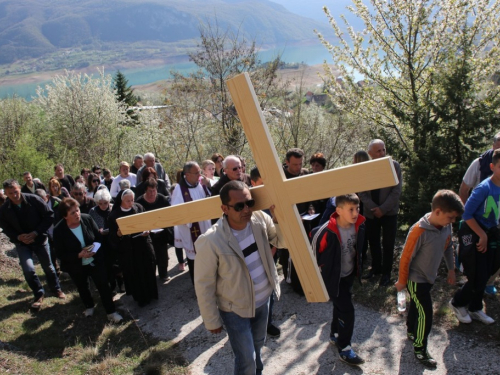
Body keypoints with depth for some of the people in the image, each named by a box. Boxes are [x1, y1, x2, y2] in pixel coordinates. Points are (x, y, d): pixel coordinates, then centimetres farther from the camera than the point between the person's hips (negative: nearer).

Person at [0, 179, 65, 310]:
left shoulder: (34, 200, -18)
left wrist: (36, 232, -19)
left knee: (48, 267, 13)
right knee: (28, 269, -14)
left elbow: (49, 216, -14)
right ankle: (39, 294, 10)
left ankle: (56, 289, 38)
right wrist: (18, 237, -17)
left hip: (40, 239, -1)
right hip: (22, 243, 1)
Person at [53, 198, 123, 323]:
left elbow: (99, 236, -6)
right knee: (83, 288, 22)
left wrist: (95, 246, -26)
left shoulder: (87, 219, -17)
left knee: (103, 285, 1)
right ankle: (89, 306, 49)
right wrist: (79, 255, -31)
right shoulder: (59, 230, -21)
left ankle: (111, 312, 15)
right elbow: (61, 254, -18)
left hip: (95, 260, 0)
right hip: (76, 266, 0)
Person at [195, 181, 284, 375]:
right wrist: (212, 321, -8)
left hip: (263, 300, 5)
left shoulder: (260, 219, -17)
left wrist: (278, 218, -23)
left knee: (258, 345, 30)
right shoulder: (210, 241, -30)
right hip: (235, 310, -5)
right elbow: (204, 285, -18)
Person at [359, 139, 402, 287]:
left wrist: (383, 209, -16)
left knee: (388, 244, 3)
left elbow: (396, 191, -11)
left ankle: (386, 273, 18)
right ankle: (376, 268, 31)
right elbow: (362, 192, -3)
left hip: (389, 212, -2)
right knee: (373, 242, 13)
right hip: (371, 212, 2)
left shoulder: (394, 165, -8)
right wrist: (374, 208, -14)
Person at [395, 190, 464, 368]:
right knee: (425, 315, -2)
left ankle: (411, 330, 48)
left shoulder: (446, 226, -10)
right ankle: (419, 349, 17)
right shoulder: (419, 231, -31)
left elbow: (448, 247, 9)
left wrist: (451, 269, 17)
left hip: (429, 277, 7)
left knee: (417, 305, 26)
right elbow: (406, 258, -22)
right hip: (416, 279, -7)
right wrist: (402, 281, -12)